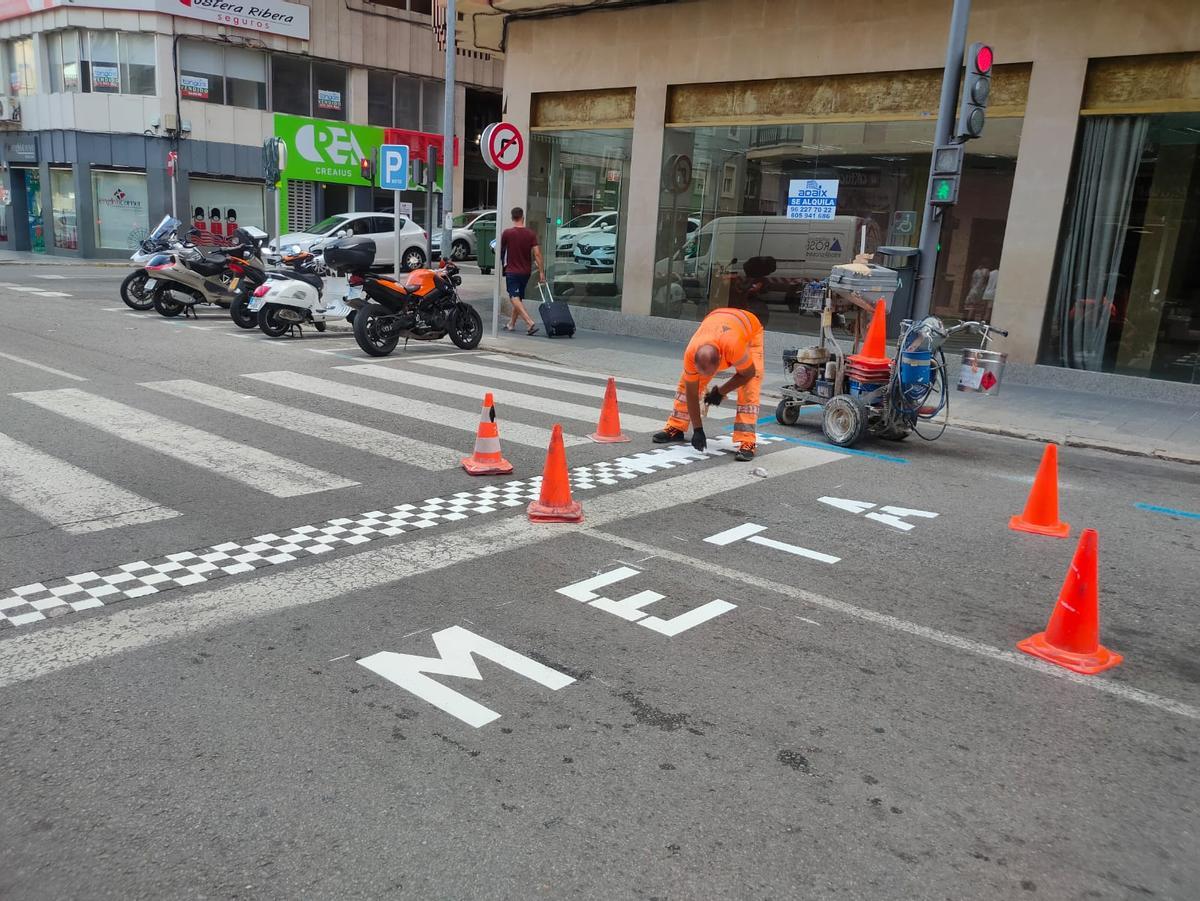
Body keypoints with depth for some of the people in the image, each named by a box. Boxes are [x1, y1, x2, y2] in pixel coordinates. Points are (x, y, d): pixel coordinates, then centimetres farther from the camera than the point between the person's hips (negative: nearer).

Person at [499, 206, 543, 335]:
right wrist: (541, 272, -6)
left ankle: (531, 323, -26)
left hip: (512, 271, -4)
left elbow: (501, 251, 5)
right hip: (526, 271, 4)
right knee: (519, 297, 18)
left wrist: (502, 263, 25)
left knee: (514, 298, -9)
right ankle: (511, 323, 28)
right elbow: (537, 253, -9)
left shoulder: (507, 233, -8)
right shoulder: (531, 233, -3)